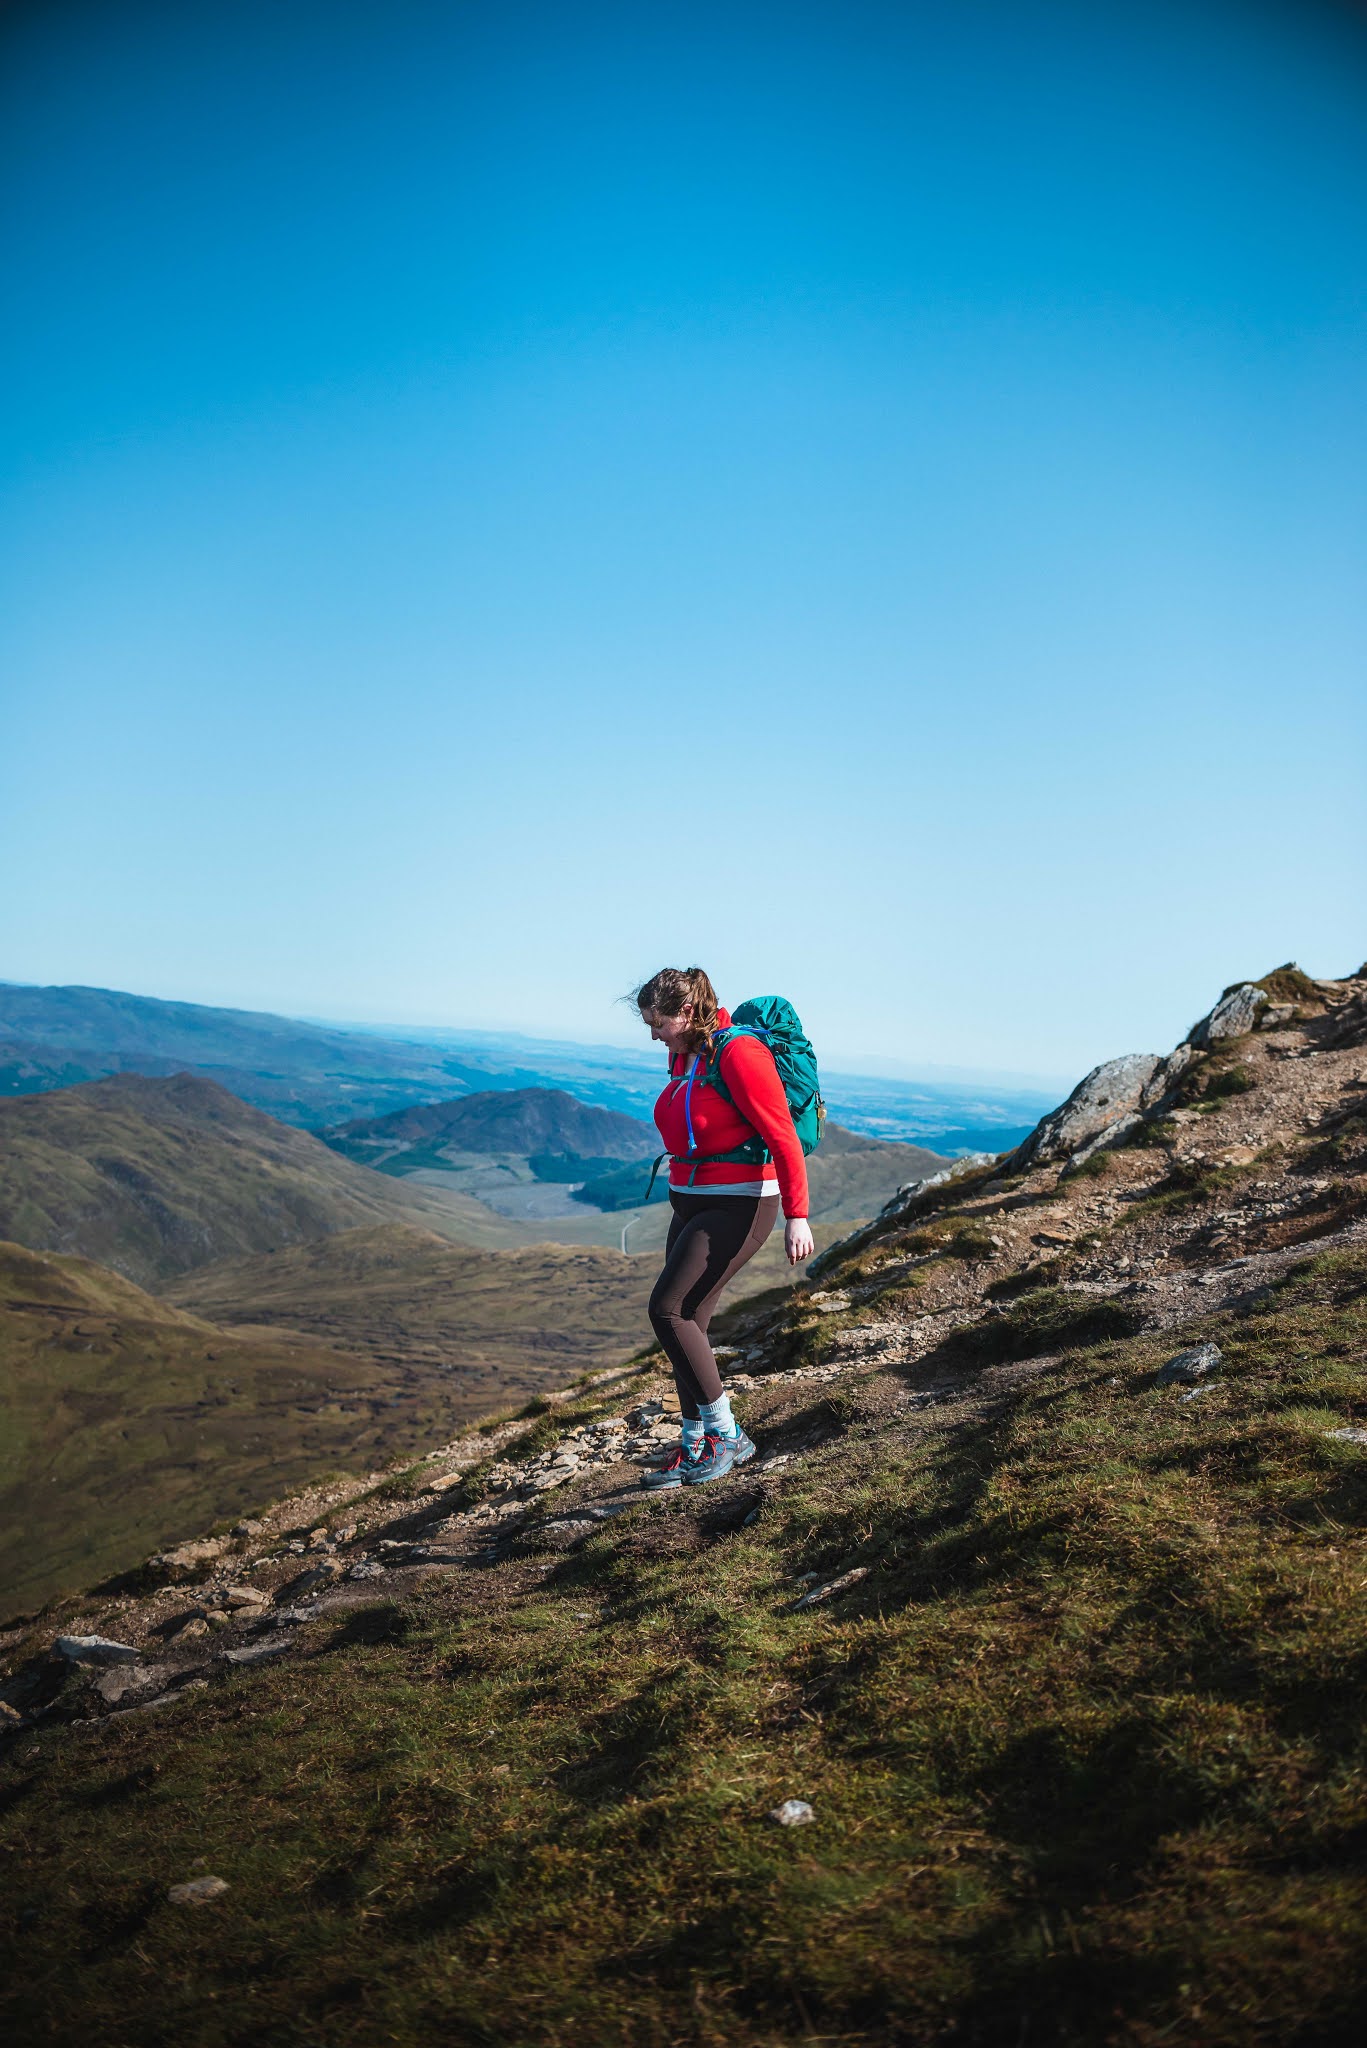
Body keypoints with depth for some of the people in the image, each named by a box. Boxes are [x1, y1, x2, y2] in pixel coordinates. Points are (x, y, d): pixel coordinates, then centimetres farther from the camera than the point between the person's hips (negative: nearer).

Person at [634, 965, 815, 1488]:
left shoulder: (738, 1053, -17)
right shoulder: (683, 1058, 9)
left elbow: (783, 1137, -20)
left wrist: (797, 1217, -23)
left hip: (739, 1205, -9)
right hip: (691, 1203, 9)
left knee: (668, 1309, -16)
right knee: (686, 1321, 6)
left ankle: (725, 1434, -5)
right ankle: (697, 1448, 16)